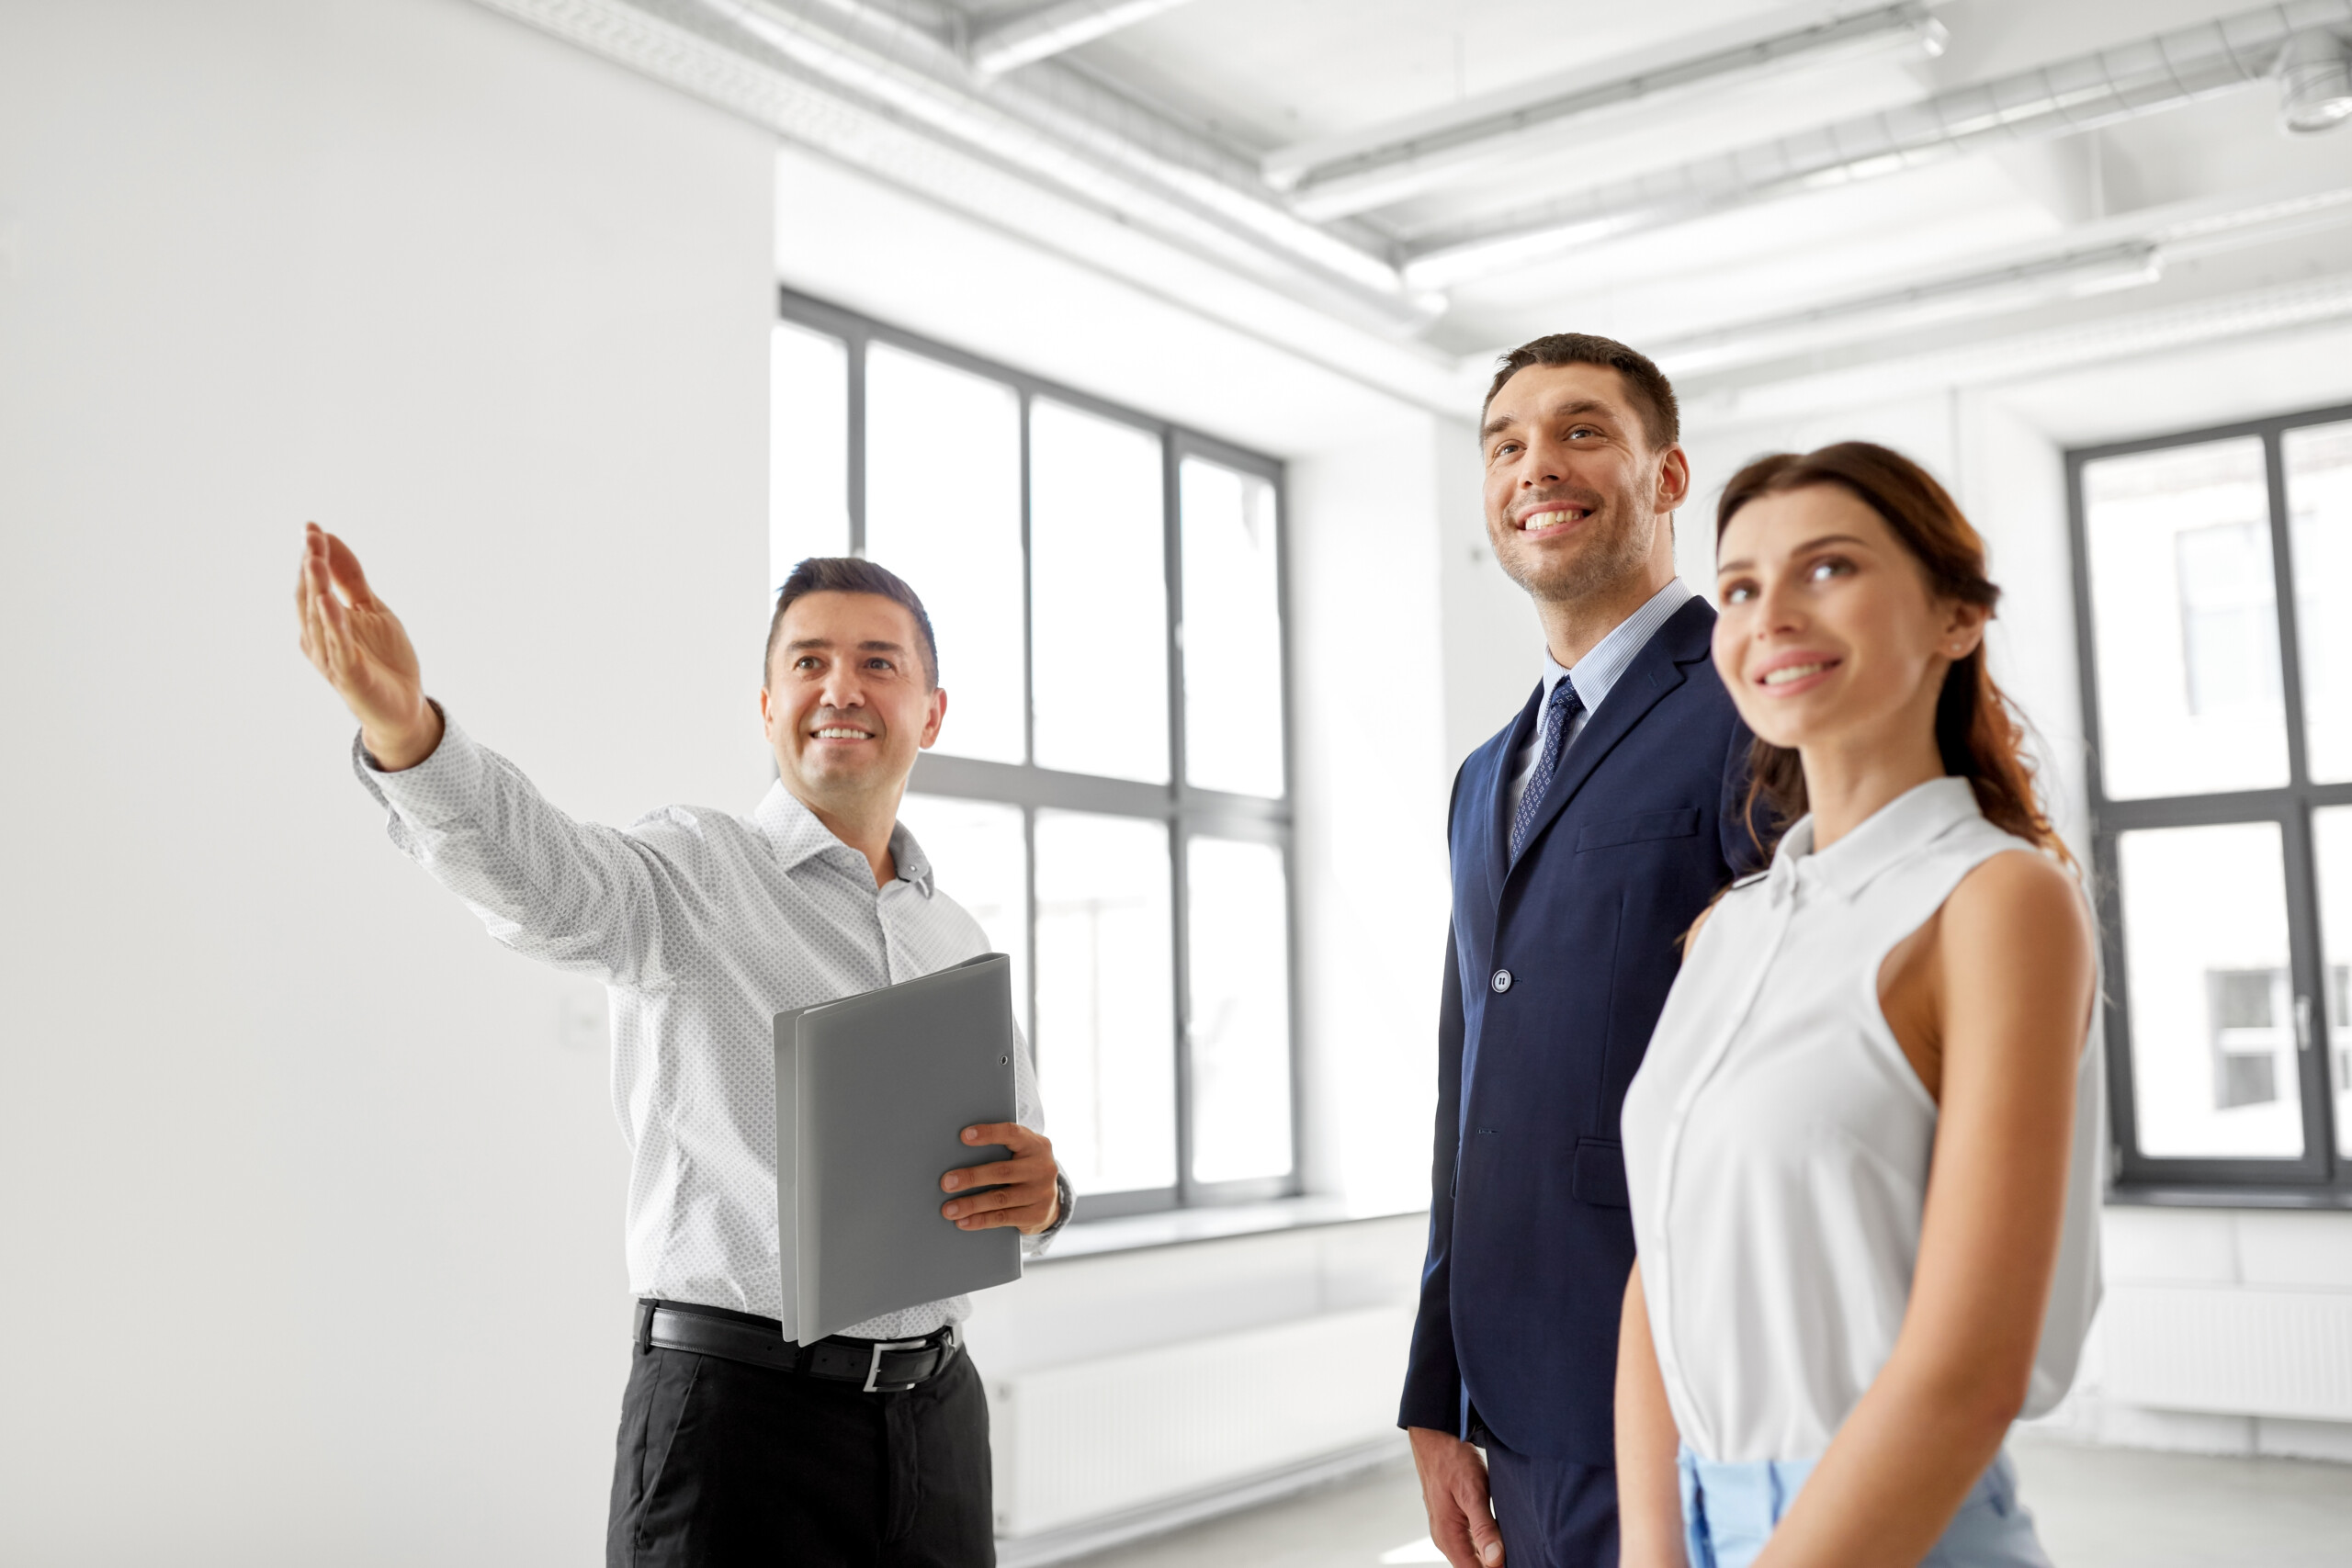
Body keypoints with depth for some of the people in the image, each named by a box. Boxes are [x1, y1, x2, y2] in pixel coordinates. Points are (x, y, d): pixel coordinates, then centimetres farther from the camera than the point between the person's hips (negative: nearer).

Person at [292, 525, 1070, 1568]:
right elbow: (540, 876, -27)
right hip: (738, 1406, -5)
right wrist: (403, 726, -46)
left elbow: (1024, 1171, 17)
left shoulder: (960, 941, 13)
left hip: (937, 1418, 5)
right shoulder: (695, 870, -5)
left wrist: (1039, 1195, -7)